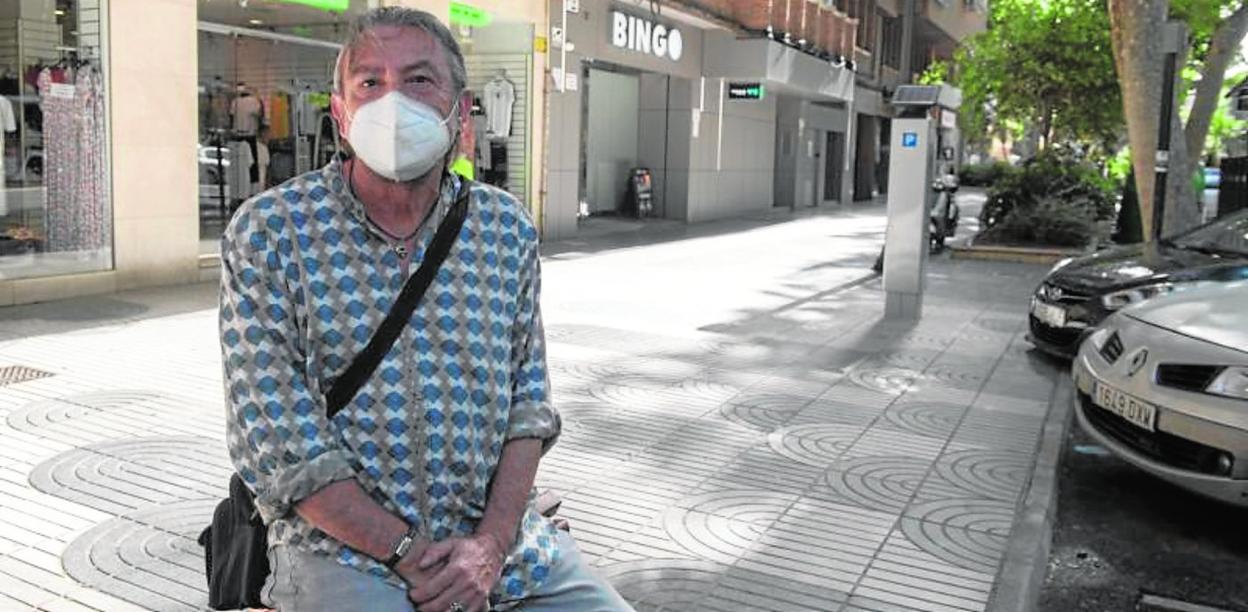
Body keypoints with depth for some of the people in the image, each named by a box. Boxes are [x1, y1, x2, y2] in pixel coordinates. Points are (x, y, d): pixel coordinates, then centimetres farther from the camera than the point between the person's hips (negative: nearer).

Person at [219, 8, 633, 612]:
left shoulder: (509, 228, 4)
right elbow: (278, 447, -10)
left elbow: (529, 400, 3)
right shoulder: (266, 236, -7)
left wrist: (491, 544, -10)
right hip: (346, 545, -3)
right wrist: (409, 554, -15)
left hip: (498, 535, 3)